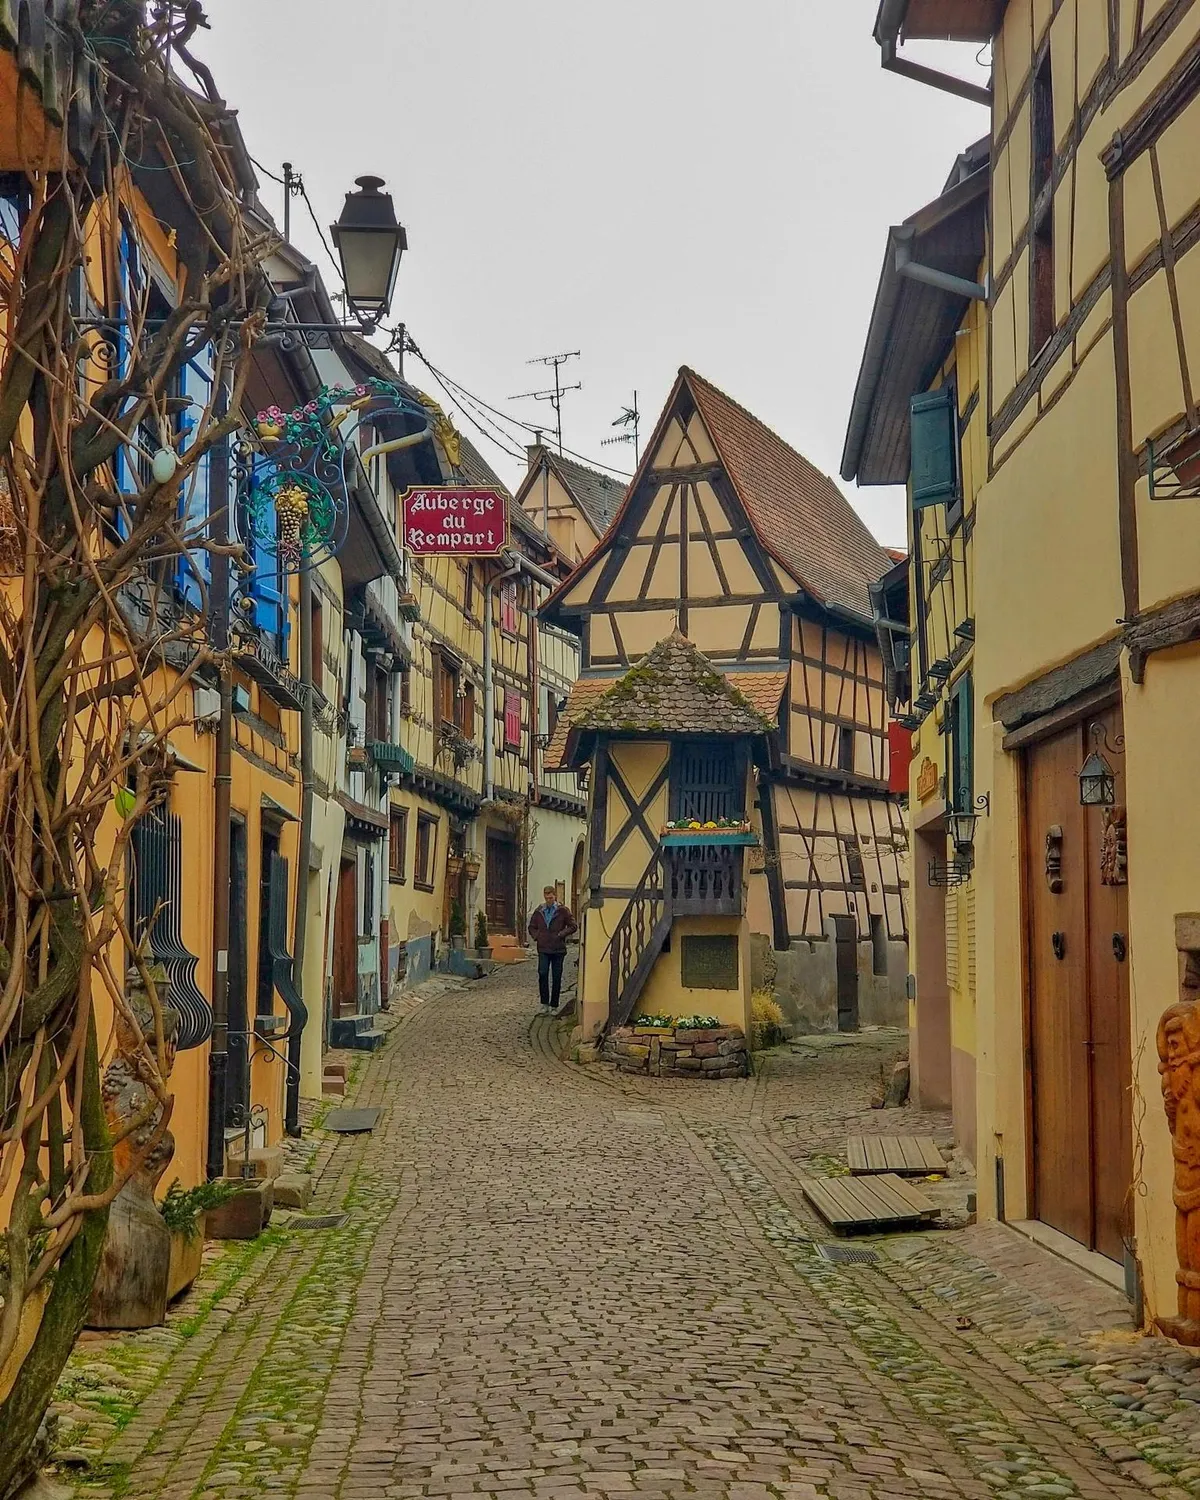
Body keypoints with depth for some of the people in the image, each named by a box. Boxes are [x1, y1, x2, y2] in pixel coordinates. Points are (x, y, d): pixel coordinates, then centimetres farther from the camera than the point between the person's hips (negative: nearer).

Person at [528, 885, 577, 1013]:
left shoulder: (563, 910, -1)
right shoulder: (539, 911, 7)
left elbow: (573, 926, 1)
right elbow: (532, 927, 19)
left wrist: (561, 934, -10)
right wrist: (536, 936, 1)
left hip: (558, 949, -1)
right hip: (543, 949, 1)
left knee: (556, 978, 3)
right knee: (542, 974, -9)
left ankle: (554, 1005, 12)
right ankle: (545, 1003, 3)